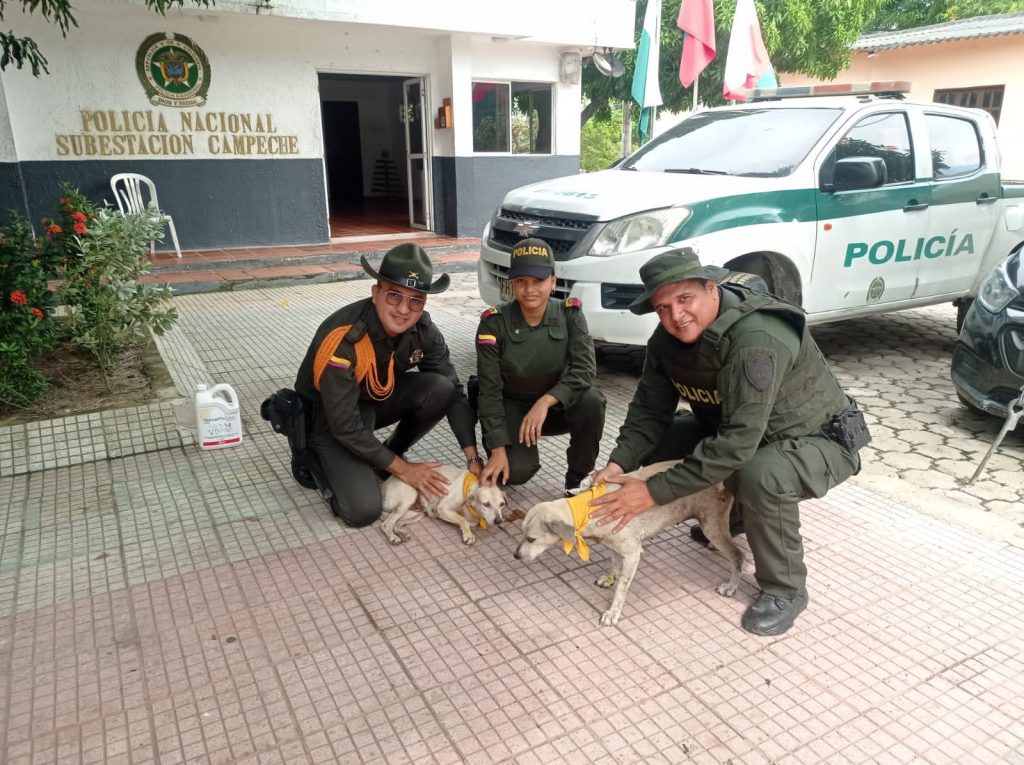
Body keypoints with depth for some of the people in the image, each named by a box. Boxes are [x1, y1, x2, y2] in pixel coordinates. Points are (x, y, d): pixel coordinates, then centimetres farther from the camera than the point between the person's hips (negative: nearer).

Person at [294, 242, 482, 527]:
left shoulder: (422, 330, -17)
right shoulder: (342, 339, -33)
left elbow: (454, 391, -9)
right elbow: (345, 427, -28)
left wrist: (473, 457, -16)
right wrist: (403, 469, -22)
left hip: (379, 398, 6)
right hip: (328, 415, -6)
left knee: (441, 389, -22)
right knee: (363, 510, -22)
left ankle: (387, 456, 2)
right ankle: (318, 462, 9)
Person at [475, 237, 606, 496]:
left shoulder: (569, 314, -14)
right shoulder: (494, 322, -18)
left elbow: (585, 369, -23)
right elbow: (489, 390, -17)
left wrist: (545, 402, -37)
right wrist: (498, 449, -23)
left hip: (556, 403, 2)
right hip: (513, 406, -1)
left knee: (591, 402, -30)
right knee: (517, 471, -26)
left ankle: (577, 477, -6)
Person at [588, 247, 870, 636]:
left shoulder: (758, 339, -36)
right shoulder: (667, 339, -12)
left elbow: (738, 443, -39)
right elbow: (650, 410, -7)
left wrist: (655, 492, -37)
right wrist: (620, 462, -26)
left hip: (819, 438, -7)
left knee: (761, 476, -38)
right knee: (654, 444, -4)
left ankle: (785, 590, -10)